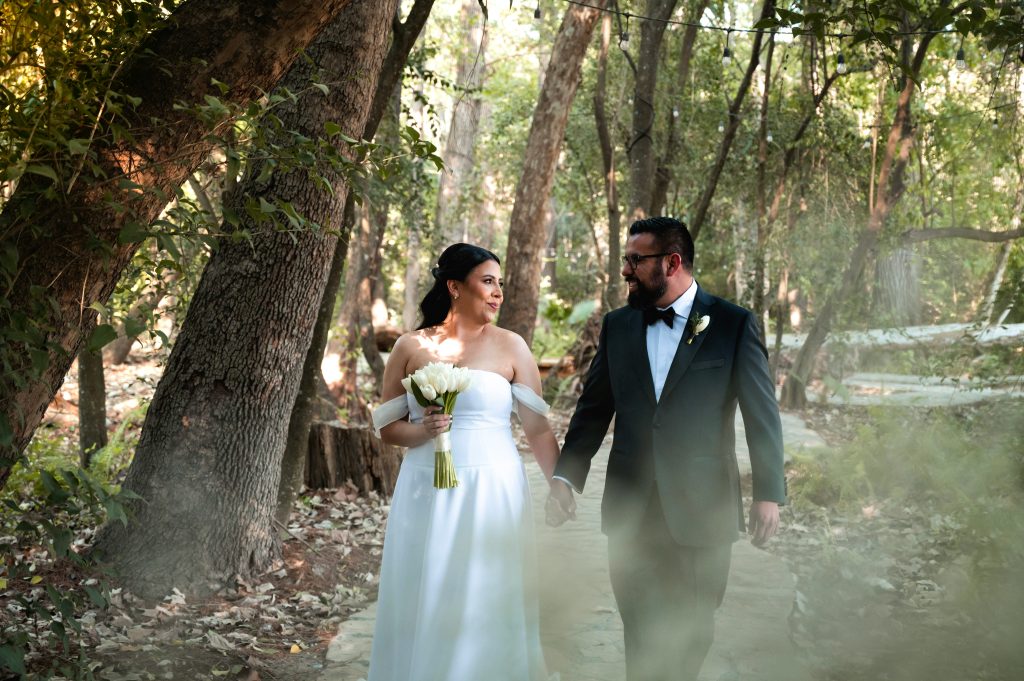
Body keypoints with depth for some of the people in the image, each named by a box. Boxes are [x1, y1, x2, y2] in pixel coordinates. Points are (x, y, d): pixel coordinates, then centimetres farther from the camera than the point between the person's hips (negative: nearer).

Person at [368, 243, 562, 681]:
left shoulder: (510, 347, 2)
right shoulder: (411, 348, 4)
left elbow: (537, 428, -1)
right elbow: (387, 428, 7)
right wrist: (424, 430, -13)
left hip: (492, 492, -1)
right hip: (427, 494, 1)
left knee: (489, 606, 4)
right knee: (425, 607, 7)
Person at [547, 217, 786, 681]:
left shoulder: (734, 324, -3)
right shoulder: (617, 325, 7)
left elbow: (762, 413, -2)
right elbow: (593, 409, 10)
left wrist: (769, 492, -7)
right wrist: (565, 474, -1)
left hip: (702, 508, -2)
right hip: (631, 510, 3)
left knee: (692, 634, 11)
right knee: (642, 636, 6)